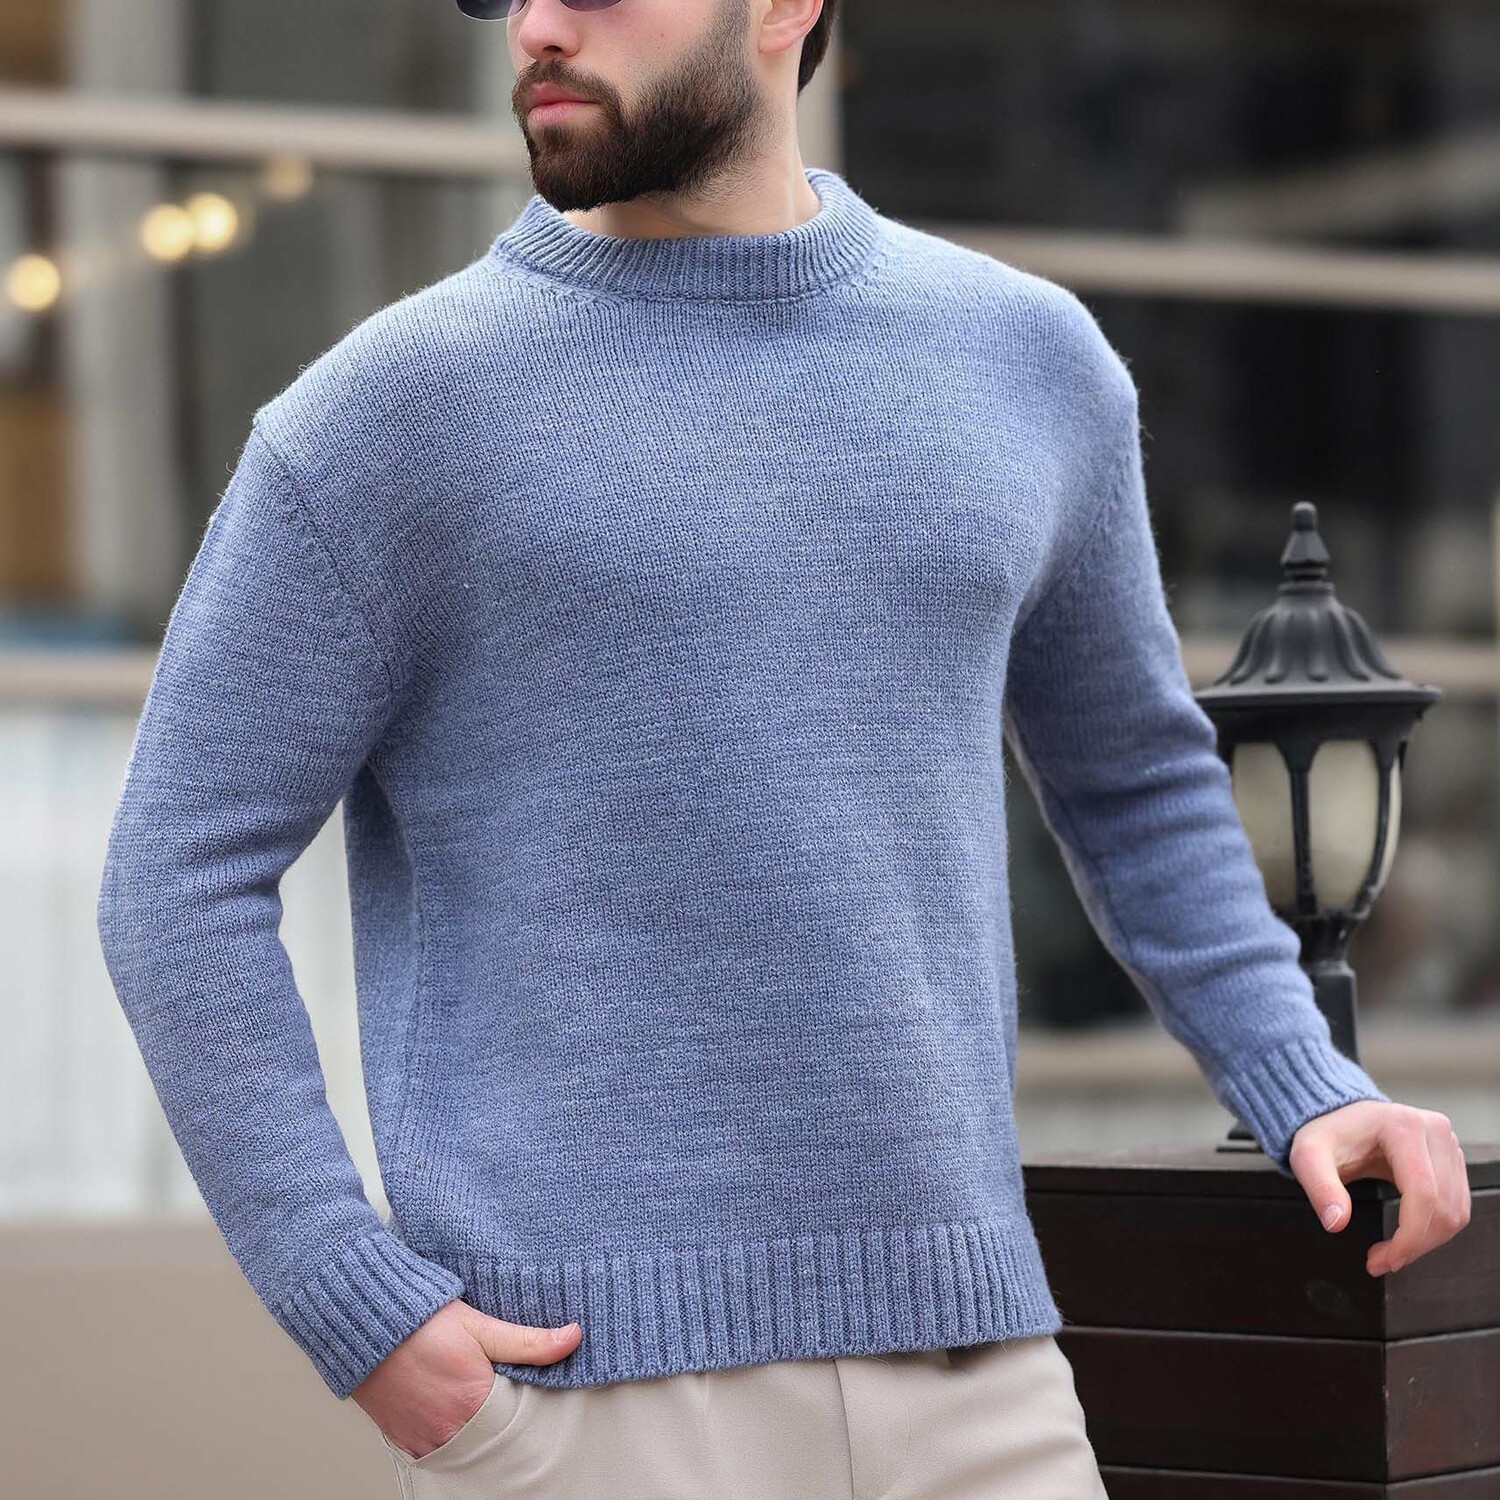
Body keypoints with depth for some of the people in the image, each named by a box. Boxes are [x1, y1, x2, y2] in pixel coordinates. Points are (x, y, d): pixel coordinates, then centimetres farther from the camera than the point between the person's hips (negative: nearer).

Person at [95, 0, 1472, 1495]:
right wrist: (362, 1319, -11)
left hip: (942, 1357, 4)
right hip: (578, 1375, -4)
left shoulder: (1020, 362, 10)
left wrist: (1307, 1094, 10)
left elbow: (1128, 777, 25)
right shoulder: (394, 405, -3)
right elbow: (179, 883, -3)